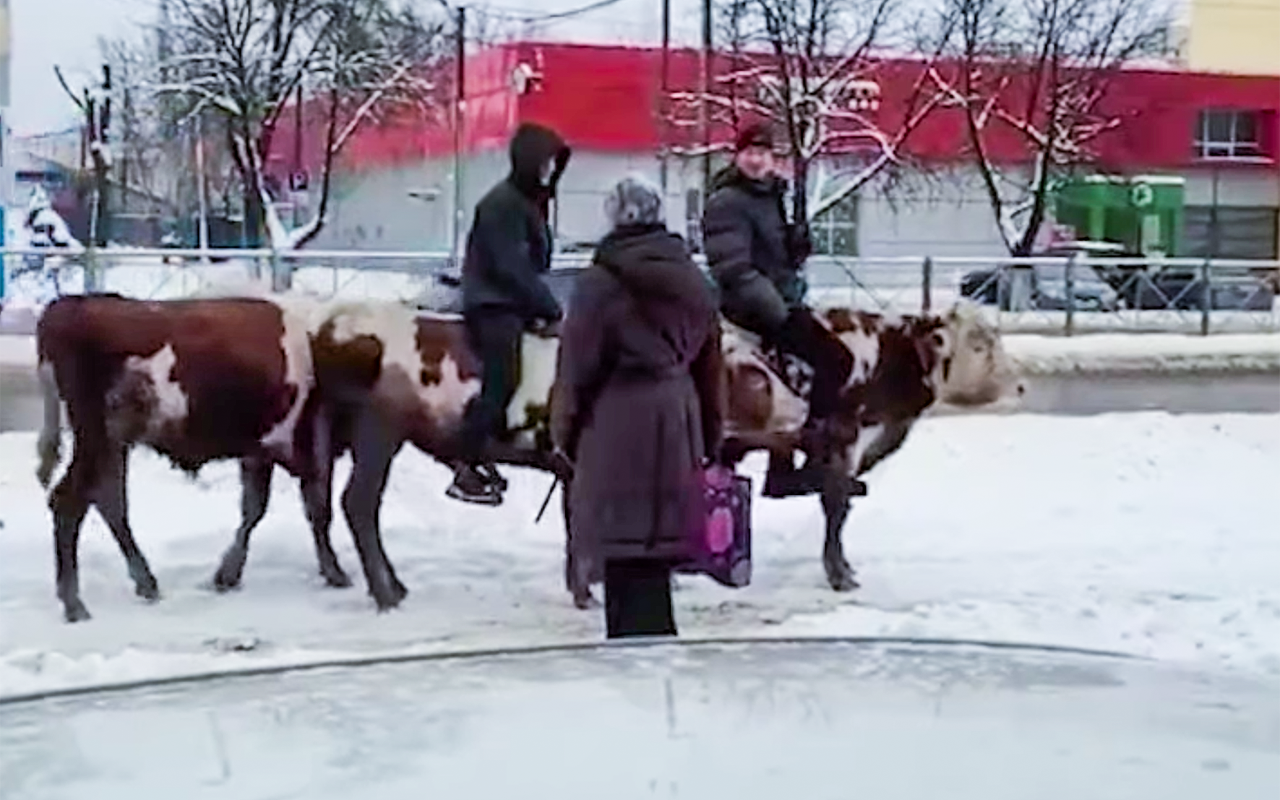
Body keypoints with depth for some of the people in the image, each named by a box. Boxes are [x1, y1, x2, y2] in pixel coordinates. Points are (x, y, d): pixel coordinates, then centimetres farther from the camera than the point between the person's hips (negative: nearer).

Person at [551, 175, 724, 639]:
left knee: (624, 544, 0)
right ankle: (654, 632, 20)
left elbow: (577, 365, -6)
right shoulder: (693, 282, 10)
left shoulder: (599, 283, -9)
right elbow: (711, 364, 14)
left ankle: (633, 634, 1)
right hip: (678, 422, 6)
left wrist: (565, 430, 5)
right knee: (657, 539, 13)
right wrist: (709, 436, 20)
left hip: (616, 424, -6)